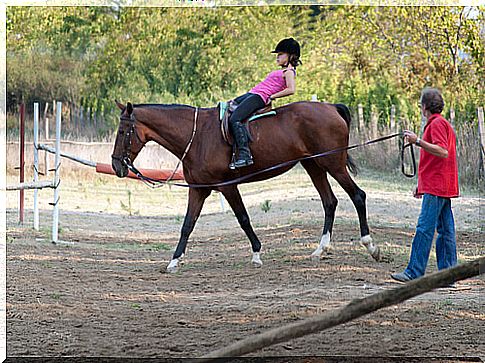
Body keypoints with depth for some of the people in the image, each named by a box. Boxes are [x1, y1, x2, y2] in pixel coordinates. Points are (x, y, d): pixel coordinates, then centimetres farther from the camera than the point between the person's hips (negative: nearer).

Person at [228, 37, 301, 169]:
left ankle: (244, 154, -34)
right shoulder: (282, 71, 24)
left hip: (259, 98, -11)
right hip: (252, 94, 11)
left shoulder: (288, 71, -6)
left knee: (234, 120, -27)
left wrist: (272, 96, -17)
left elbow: (291, 89, -21)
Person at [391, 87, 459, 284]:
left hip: (436, 187, -10)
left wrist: (418, 141, -26)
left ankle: (414, 272, -12)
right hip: (444, 186, 10)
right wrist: (422, 185, 26)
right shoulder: (443, 124, 22)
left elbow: (443, 152, -24)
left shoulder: (437, 124, -10)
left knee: (424, 228, -10)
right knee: (445, 230, 6)